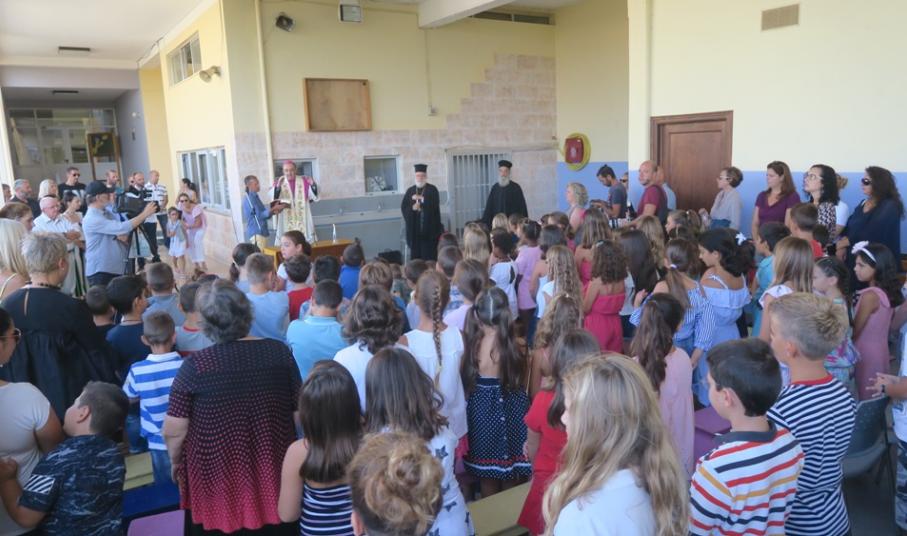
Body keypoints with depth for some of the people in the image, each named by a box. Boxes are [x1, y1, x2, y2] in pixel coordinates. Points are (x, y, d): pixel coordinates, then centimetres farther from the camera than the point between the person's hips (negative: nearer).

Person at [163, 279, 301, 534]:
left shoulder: (195, 365, -18)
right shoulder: (280, 351, -11)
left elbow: (174, 430, -12)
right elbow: (301, 410, -2)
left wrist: (175, 461, 8)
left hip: (216, 477, -2)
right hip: (273, 472, 2)